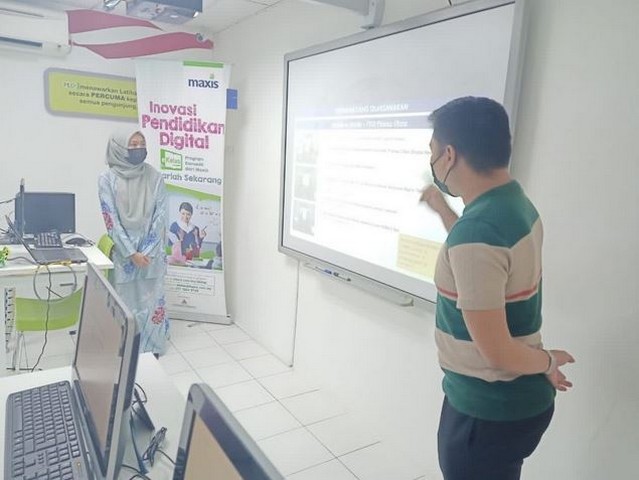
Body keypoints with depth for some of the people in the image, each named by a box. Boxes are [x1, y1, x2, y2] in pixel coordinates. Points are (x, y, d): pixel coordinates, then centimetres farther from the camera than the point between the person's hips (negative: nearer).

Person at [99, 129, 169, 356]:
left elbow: (160, 216, -3)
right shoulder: (108, 179, -3)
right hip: (124, 252, -1)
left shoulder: (154, 177, 1)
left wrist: (147, 251, -11)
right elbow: (111, 220, -8)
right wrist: (131, 253, -14)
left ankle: (151, 348, 21)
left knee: (152, 300, 6)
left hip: (152, 252, 1)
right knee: (125, 302, 5)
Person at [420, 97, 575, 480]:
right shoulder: (517, 203, 0)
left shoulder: (475, 233, -31)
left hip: (489, 409, -9)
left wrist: (547, 362, -7)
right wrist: (442, 207, 25)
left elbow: (496, 351, -27)